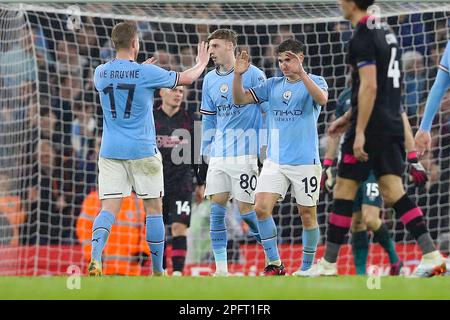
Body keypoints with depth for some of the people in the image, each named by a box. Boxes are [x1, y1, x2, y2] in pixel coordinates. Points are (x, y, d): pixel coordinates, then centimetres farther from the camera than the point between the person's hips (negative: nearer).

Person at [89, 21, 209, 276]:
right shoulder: (147, 73, -9)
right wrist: (201, 64, 27)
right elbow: (186, 78, 6)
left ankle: (96, 255, -27)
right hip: (142, 150, -3)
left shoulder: (101, 73, 2)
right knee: (154, 209, 9)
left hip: (111, 150, 3)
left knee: (109, 208, -2)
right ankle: (157, 270, 15)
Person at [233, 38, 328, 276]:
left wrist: (301, 73, -37)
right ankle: (274, 265, 1)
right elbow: (240, 100, 6)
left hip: (305, 162, -4)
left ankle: (306, 269, 16)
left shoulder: (314, 81, -2)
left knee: (307, 214, 3)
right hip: (275, 161, 4)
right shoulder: (273, 85, 9)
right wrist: (238, 75, -11)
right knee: (261, 208, -10)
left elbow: (322, 99, -25)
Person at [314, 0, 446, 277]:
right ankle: (432, 256, -10)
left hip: (371, 127, -8)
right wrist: (349, 117, 28)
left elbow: (369, 87, -20)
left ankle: (328, 265, 6)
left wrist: (359, 132, -21)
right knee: (394, 192, 3)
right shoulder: (386, 32, 17)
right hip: (393, 125, 8)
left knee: (344, 190, 1)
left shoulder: (362, 38, -12)